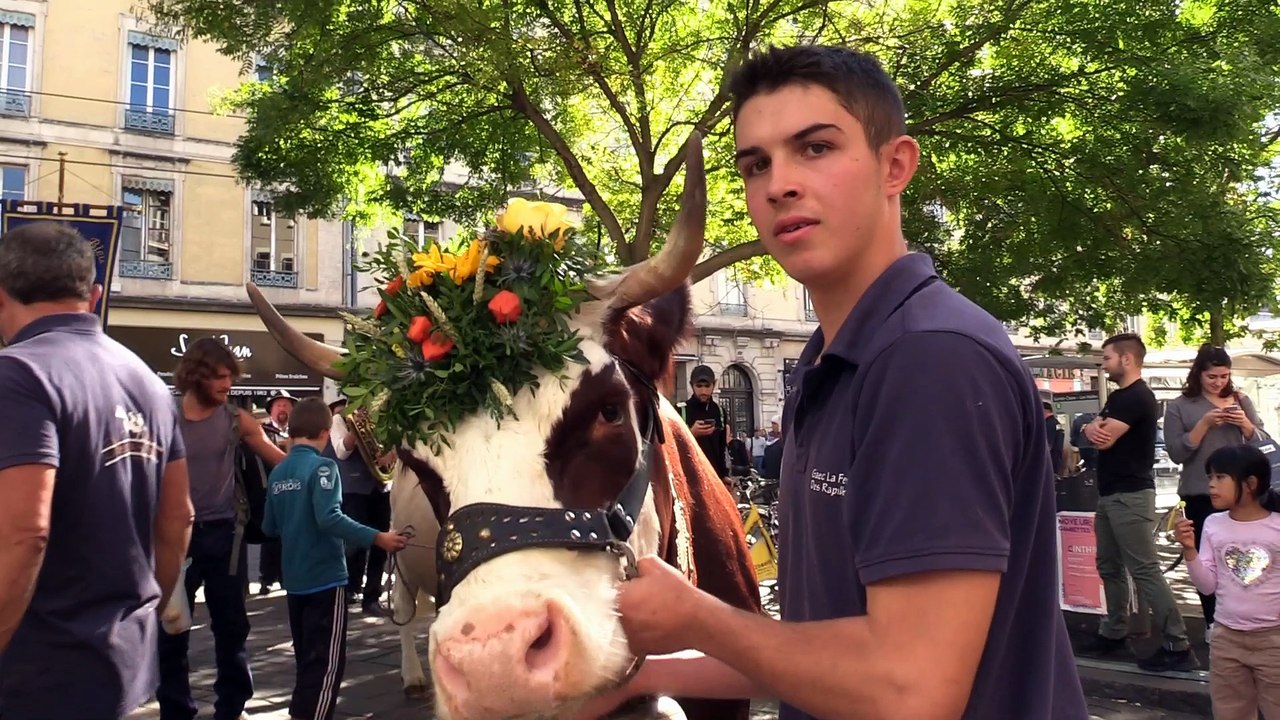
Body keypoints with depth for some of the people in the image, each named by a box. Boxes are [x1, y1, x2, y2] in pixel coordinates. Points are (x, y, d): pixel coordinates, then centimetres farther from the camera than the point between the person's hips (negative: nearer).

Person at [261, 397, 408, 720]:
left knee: (307, 657, 20)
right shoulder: (322, 466, -14)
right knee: (327, 661, 0)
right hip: (325, 577, -7)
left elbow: (269, 527, 13)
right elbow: (329, 518, -27)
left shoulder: (277, 472, 6)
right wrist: (378, 538, -27)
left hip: (294, 579, 8)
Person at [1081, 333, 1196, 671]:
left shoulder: (1138, 397, -15)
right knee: (1109, 567, 14)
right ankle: (1114, 633, 24)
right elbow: (1095, 431, 11)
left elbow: (1105, 439, -20)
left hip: (1130, 495, -10)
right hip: (1110, 494, 10)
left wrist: (1099, 429, 2)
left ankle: (1178, 646, -7)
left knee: (1145, 570, -10)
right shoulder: (1116, 397, 18)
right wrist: (1093, 428, -12)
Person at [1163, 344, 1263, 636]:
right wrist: (1204, 424, -18)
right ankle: (1212, 621, 11)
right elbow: (1176, 453, -8)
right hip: (1201, 494, -2)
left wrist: (1245, 423, -10)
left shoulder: (1240, 400, 8)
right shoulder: (1180, 406, -1)